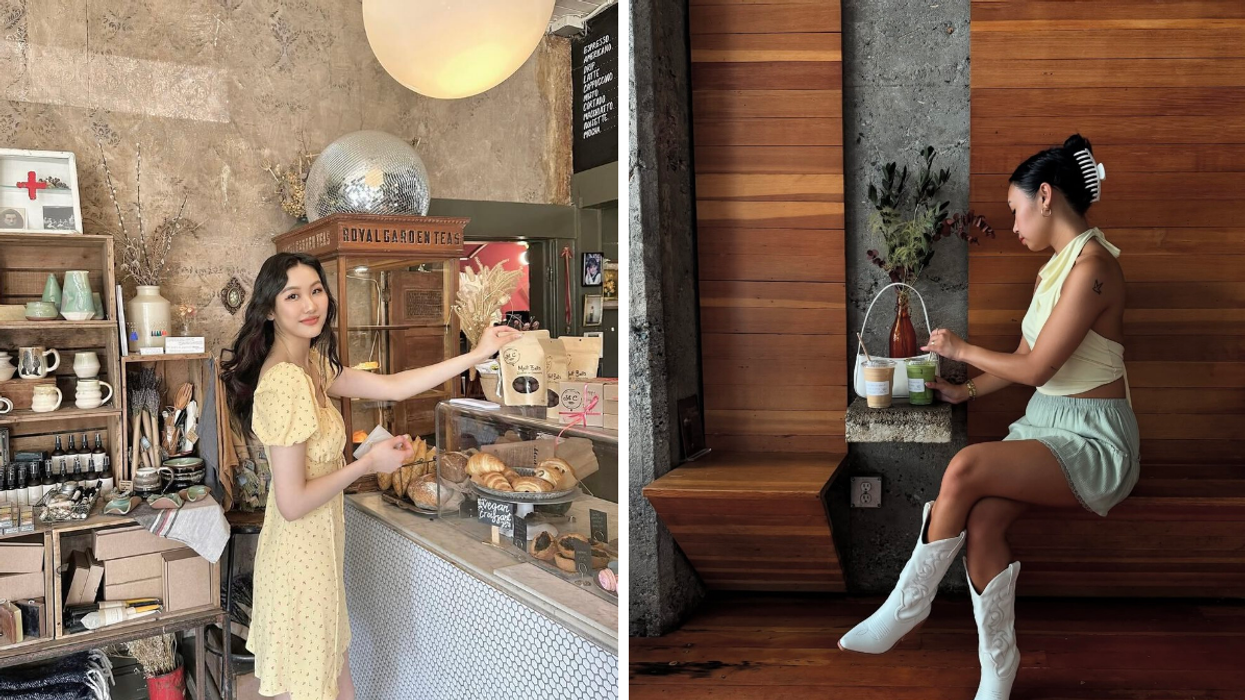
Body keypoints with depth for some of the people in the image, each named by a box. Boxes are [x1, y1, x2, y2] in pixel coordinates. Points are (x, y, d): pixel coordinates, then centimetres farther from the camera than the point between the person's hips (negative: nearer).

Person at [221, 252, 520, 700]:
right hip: (300, 554, -9)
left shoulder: (312, 363, 2)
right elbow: (292, 503, -26)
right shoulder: (284, 382, -27)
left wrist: (477, 355, 2)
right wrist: (368, 464, -17)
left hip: (317, 544, 9)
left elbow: (392, 387, 3)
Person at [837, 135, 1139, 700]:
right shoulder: (1053, 268, 14)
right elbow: (1024, 357, 21)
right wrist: (968, 392, 14)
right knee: (980, 522, -16)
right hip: (1044, 424, 8)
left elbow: (1036, 367, -17)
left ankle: (906, 607, -11)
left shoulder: (1092, 267, -16)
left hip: (1094, 442, -8)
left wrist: (962, 350, -4)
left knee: (966, 468, -29)